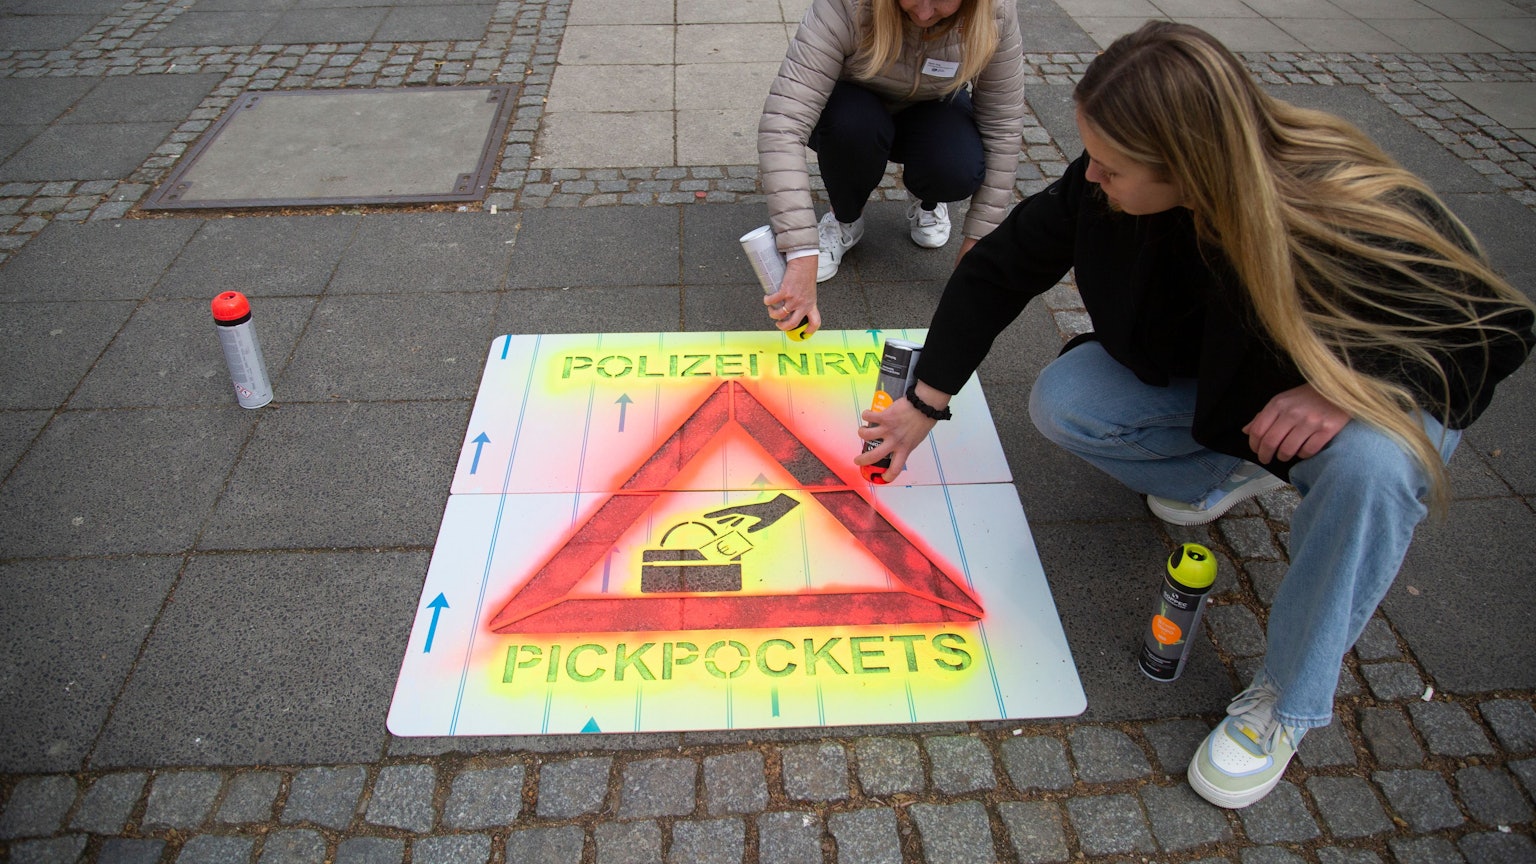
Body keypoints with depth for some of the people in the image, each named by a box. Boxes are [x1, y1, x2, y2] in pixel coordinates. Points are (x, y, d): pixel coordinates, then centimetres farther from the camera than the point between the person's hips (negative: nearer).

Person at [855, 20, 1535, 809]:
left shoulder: (1365, 219, -36)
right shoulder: (1102, 188, -24)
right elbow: (999, 268, -11)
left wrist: (1351, 387, -42)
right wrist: (925, 405, -7)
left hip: (1367, 394, -4)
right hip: (1216, 382, 5)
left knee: (1372, 468, -39)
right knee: (1059, 403, -16)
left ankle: (1286, 702, -16)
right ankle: (1229, 470, 11)